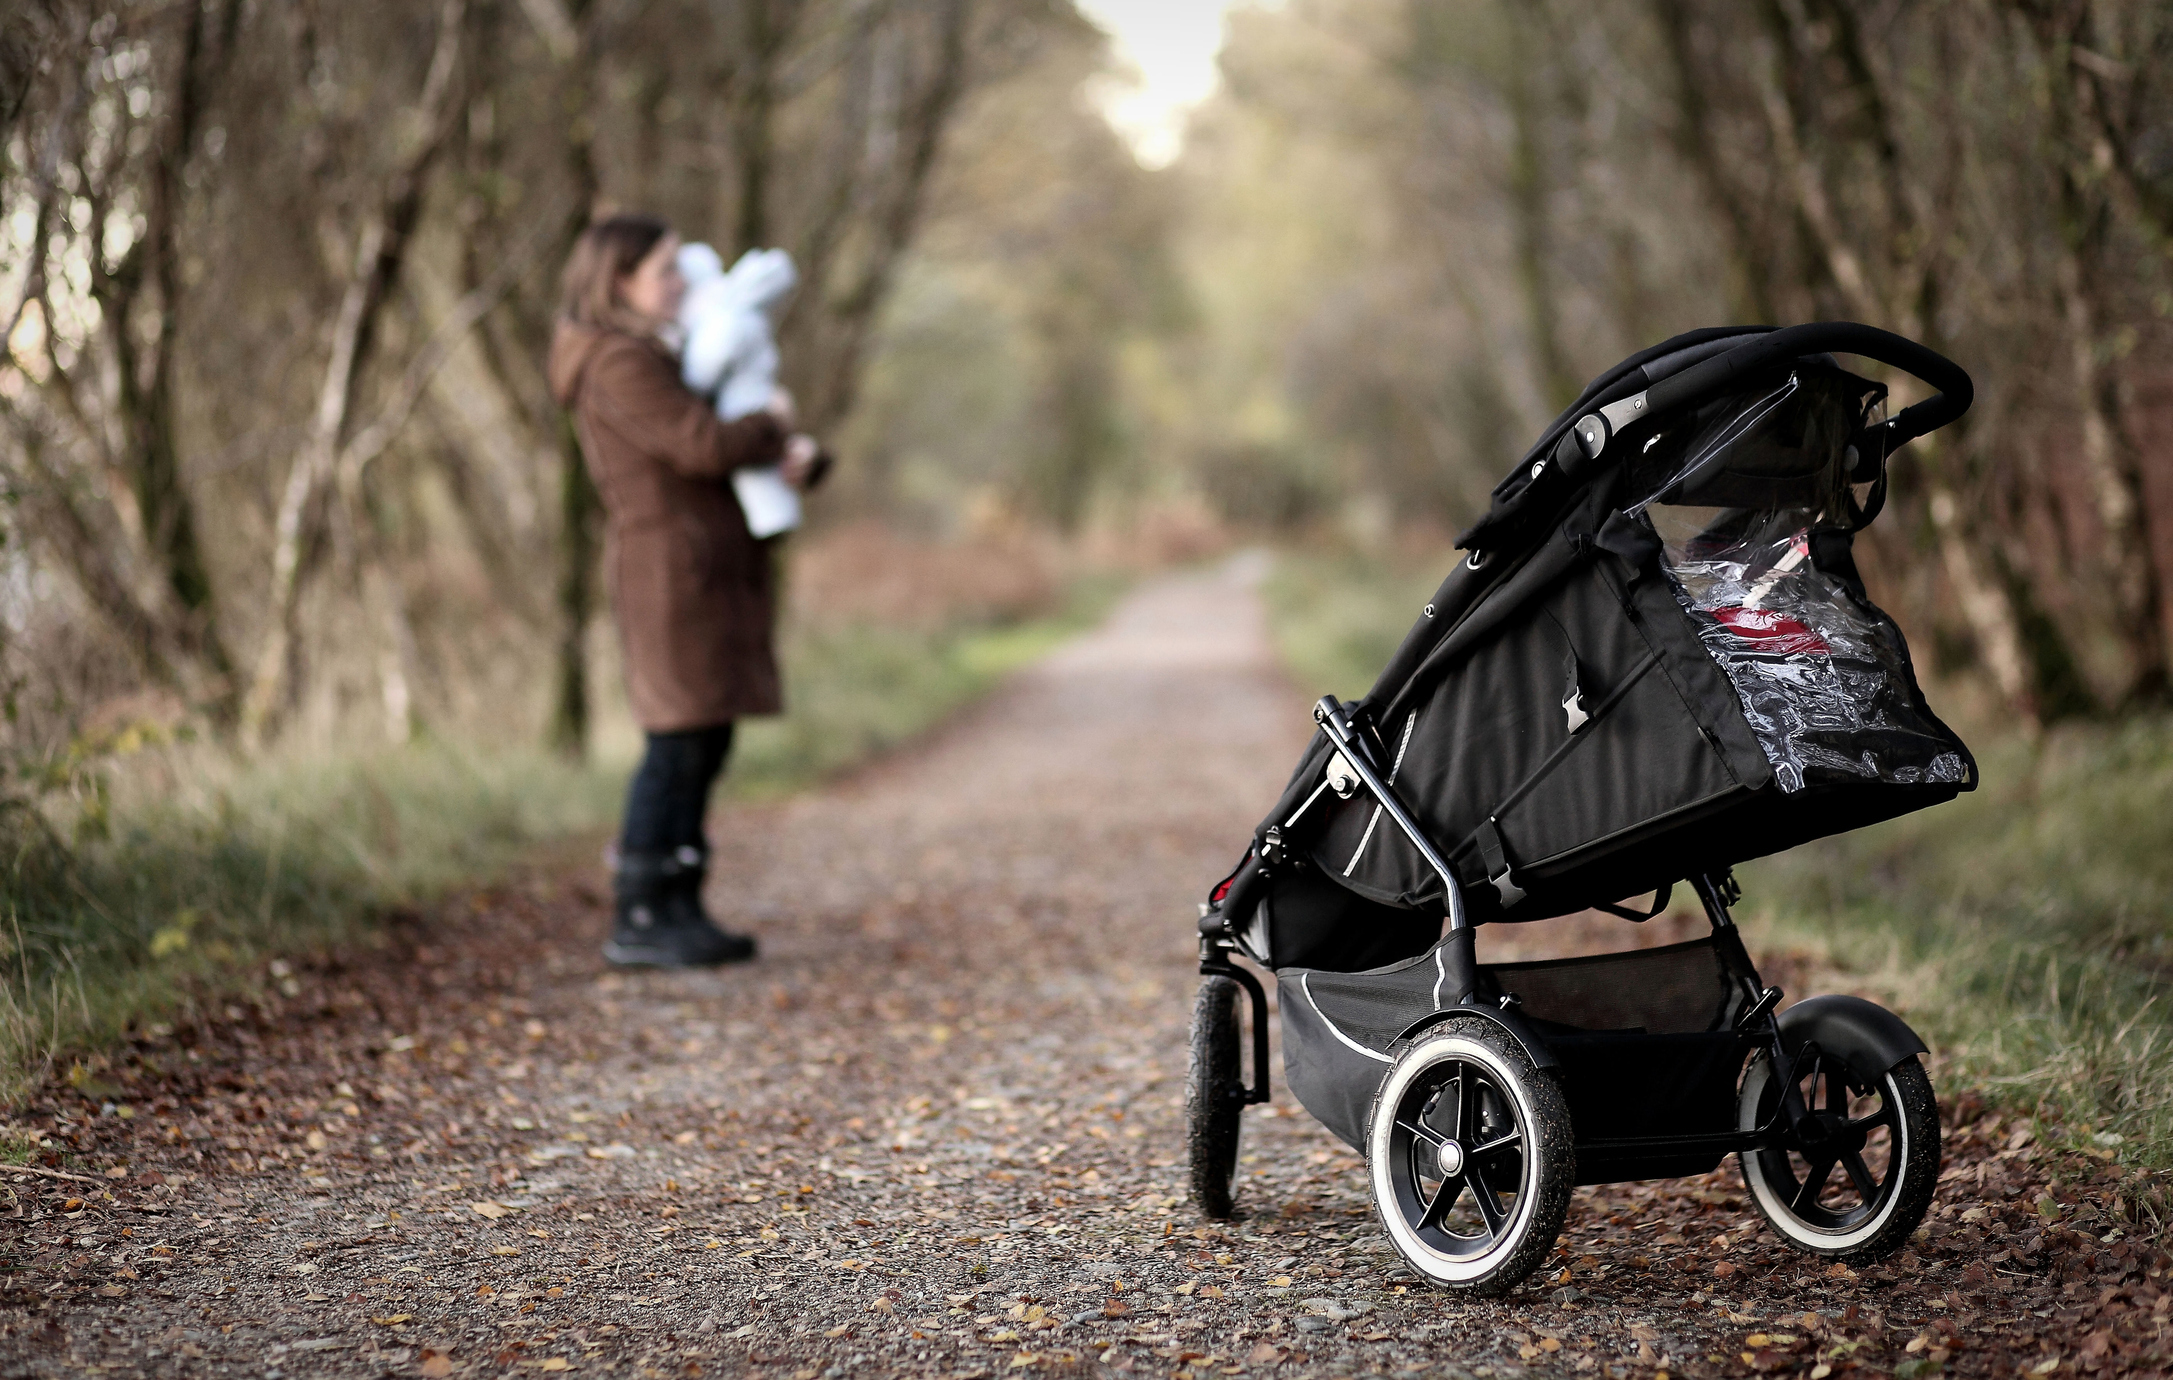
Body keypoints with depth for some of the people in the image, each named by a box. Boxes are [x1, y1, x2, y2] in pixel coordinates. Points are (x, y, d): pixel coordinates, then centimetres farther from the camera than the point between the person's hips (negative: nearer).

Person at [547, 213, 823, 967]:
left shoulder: (652, 359, 21)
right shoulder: (619, 364, -12)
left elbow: (713, 447, 21)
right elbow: (701, 445, -21)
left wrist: (795, 451, 2)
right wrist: (772, 427, -2)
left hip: (709, 572, 10)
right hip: (670, 567, -10)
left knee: (705, 743, 9)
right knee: (680, 742, -10)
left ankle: (679, 909, 14)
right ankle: (638, 920, -5)